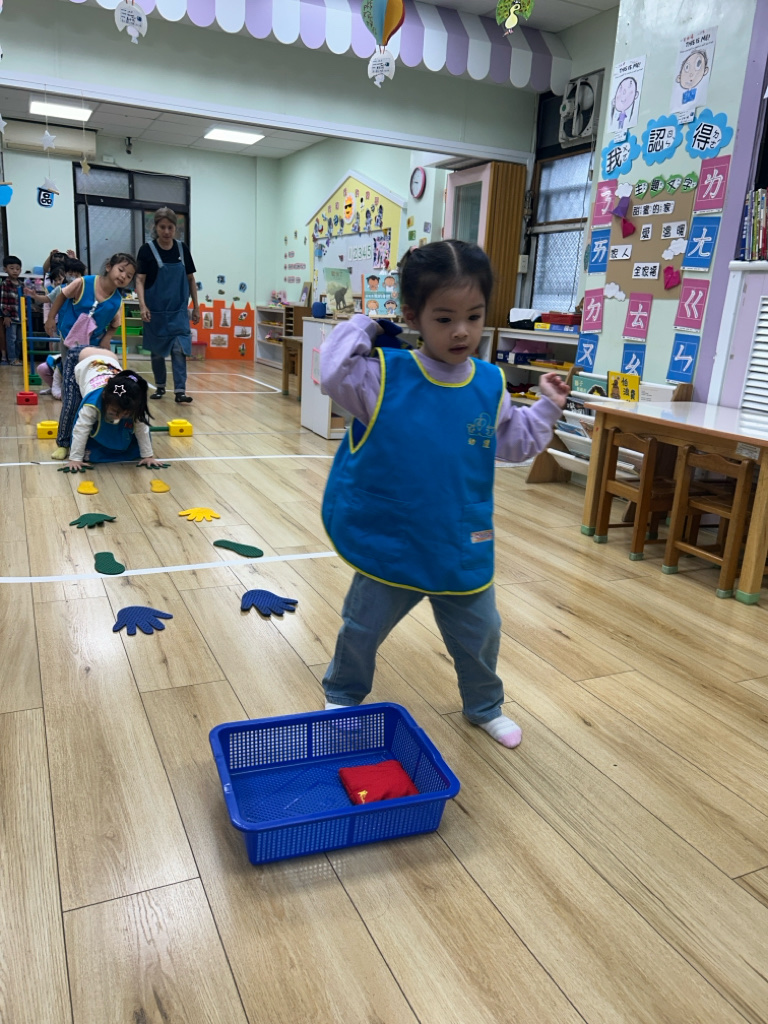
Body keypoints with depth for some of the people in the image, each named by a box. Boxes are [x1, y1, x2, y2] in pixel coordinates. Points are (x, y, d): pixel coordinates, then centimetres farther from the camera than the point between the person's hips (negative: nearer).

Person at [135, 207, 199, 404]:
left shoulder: (182, 249, 3)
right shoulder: (147, 250, -6)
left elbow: (190, 279, 10)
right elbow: (140, 279, -8)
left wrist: (196, 306, 8)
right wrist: (142, 305, -22)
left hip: (179, 310, 1)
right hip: (156, 310, -1)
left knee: (180, 349, -9)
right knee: (157, 351, 10)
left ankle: (180, 390, -7)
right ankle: (160, 387, 25)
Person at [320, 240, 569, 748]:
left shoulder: (489, 384, -3)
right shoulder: (385, 376, -14)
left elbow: (514, 441, 10)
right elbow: (334, 372, -23)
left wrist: (547, 408, 1)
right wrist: (362, 328, -17)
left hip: (465, 548, 3)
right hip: (391, 547, -2)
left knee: (479, 634, 20)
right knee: (362, 630, 18)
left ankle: (485, 706, 47)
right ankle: (342, 696, 46)